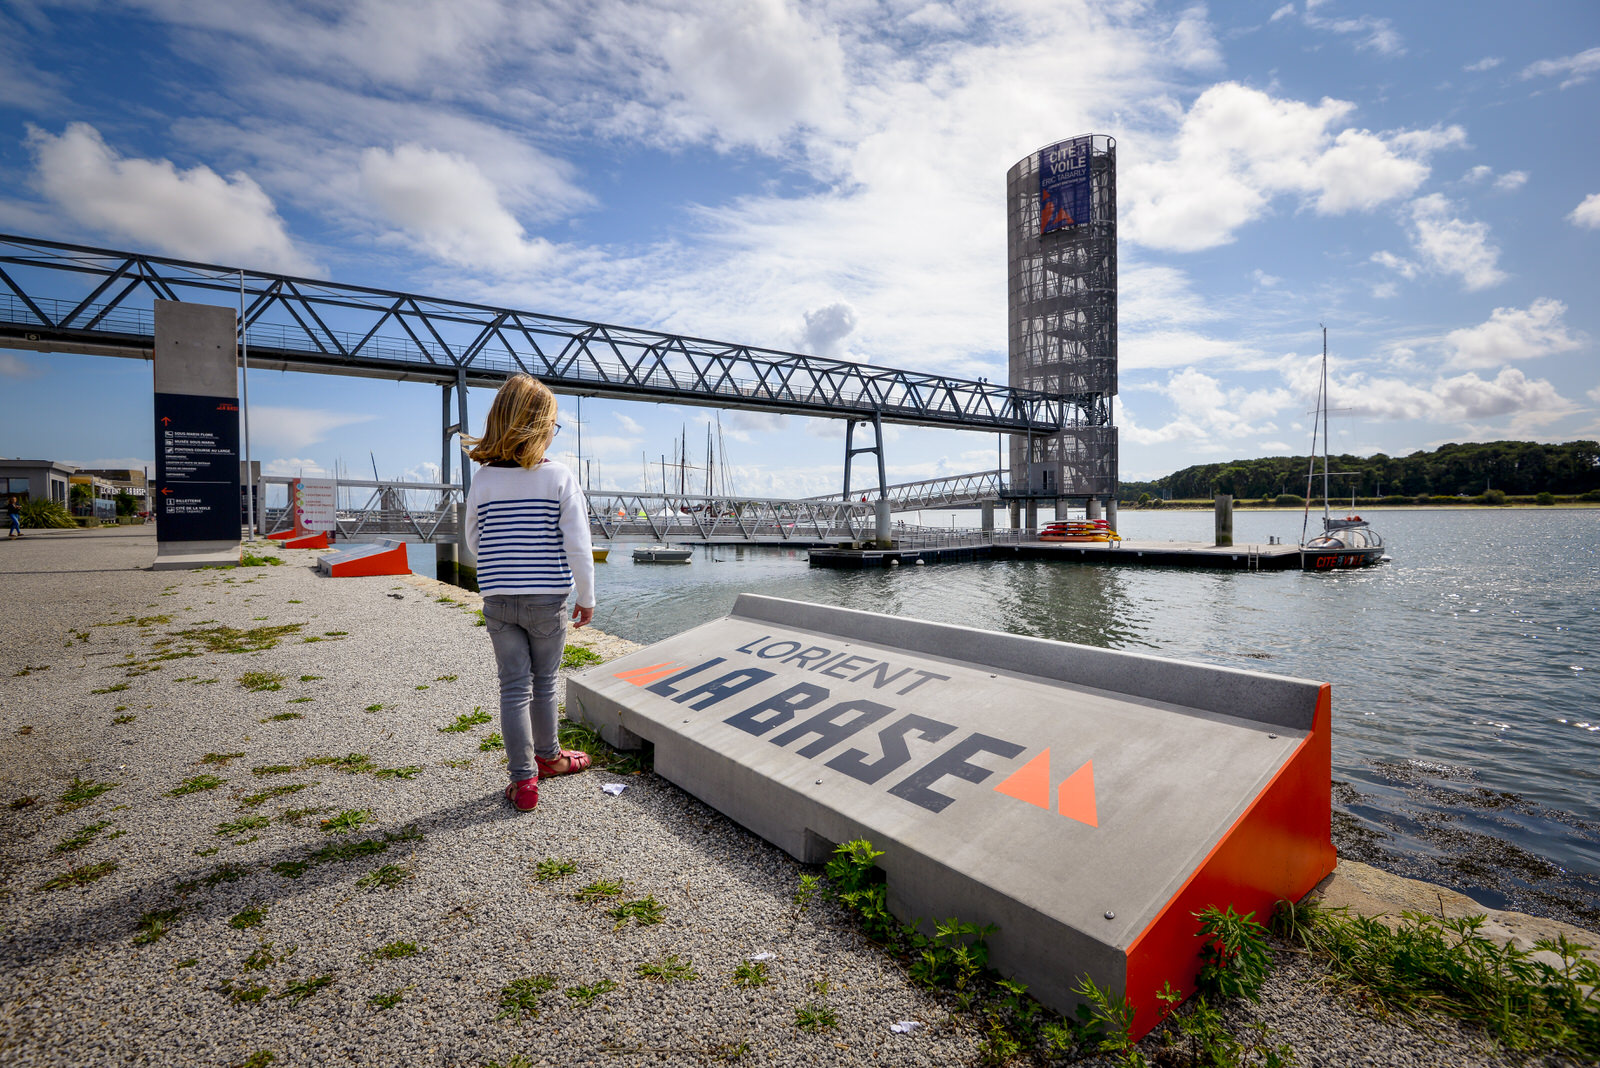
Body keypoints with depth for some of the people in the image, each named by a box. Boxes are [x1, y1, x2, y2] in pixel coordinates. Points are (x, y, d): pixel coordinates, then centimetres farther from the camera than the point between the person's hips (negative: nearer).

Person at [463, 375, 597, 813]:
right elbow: (578, 546, -12)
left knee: (513, 687, 8)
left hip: (498, 600, 2)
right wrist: (586, 597, -2)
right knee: (544, 683, 16)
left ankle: (524, 780, 13)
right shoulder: (560, 477, -11)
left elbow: (473, 540, 10)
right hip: (547, 599, -2)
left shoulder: (482, 479, -2)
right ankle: (547, 756, 36)